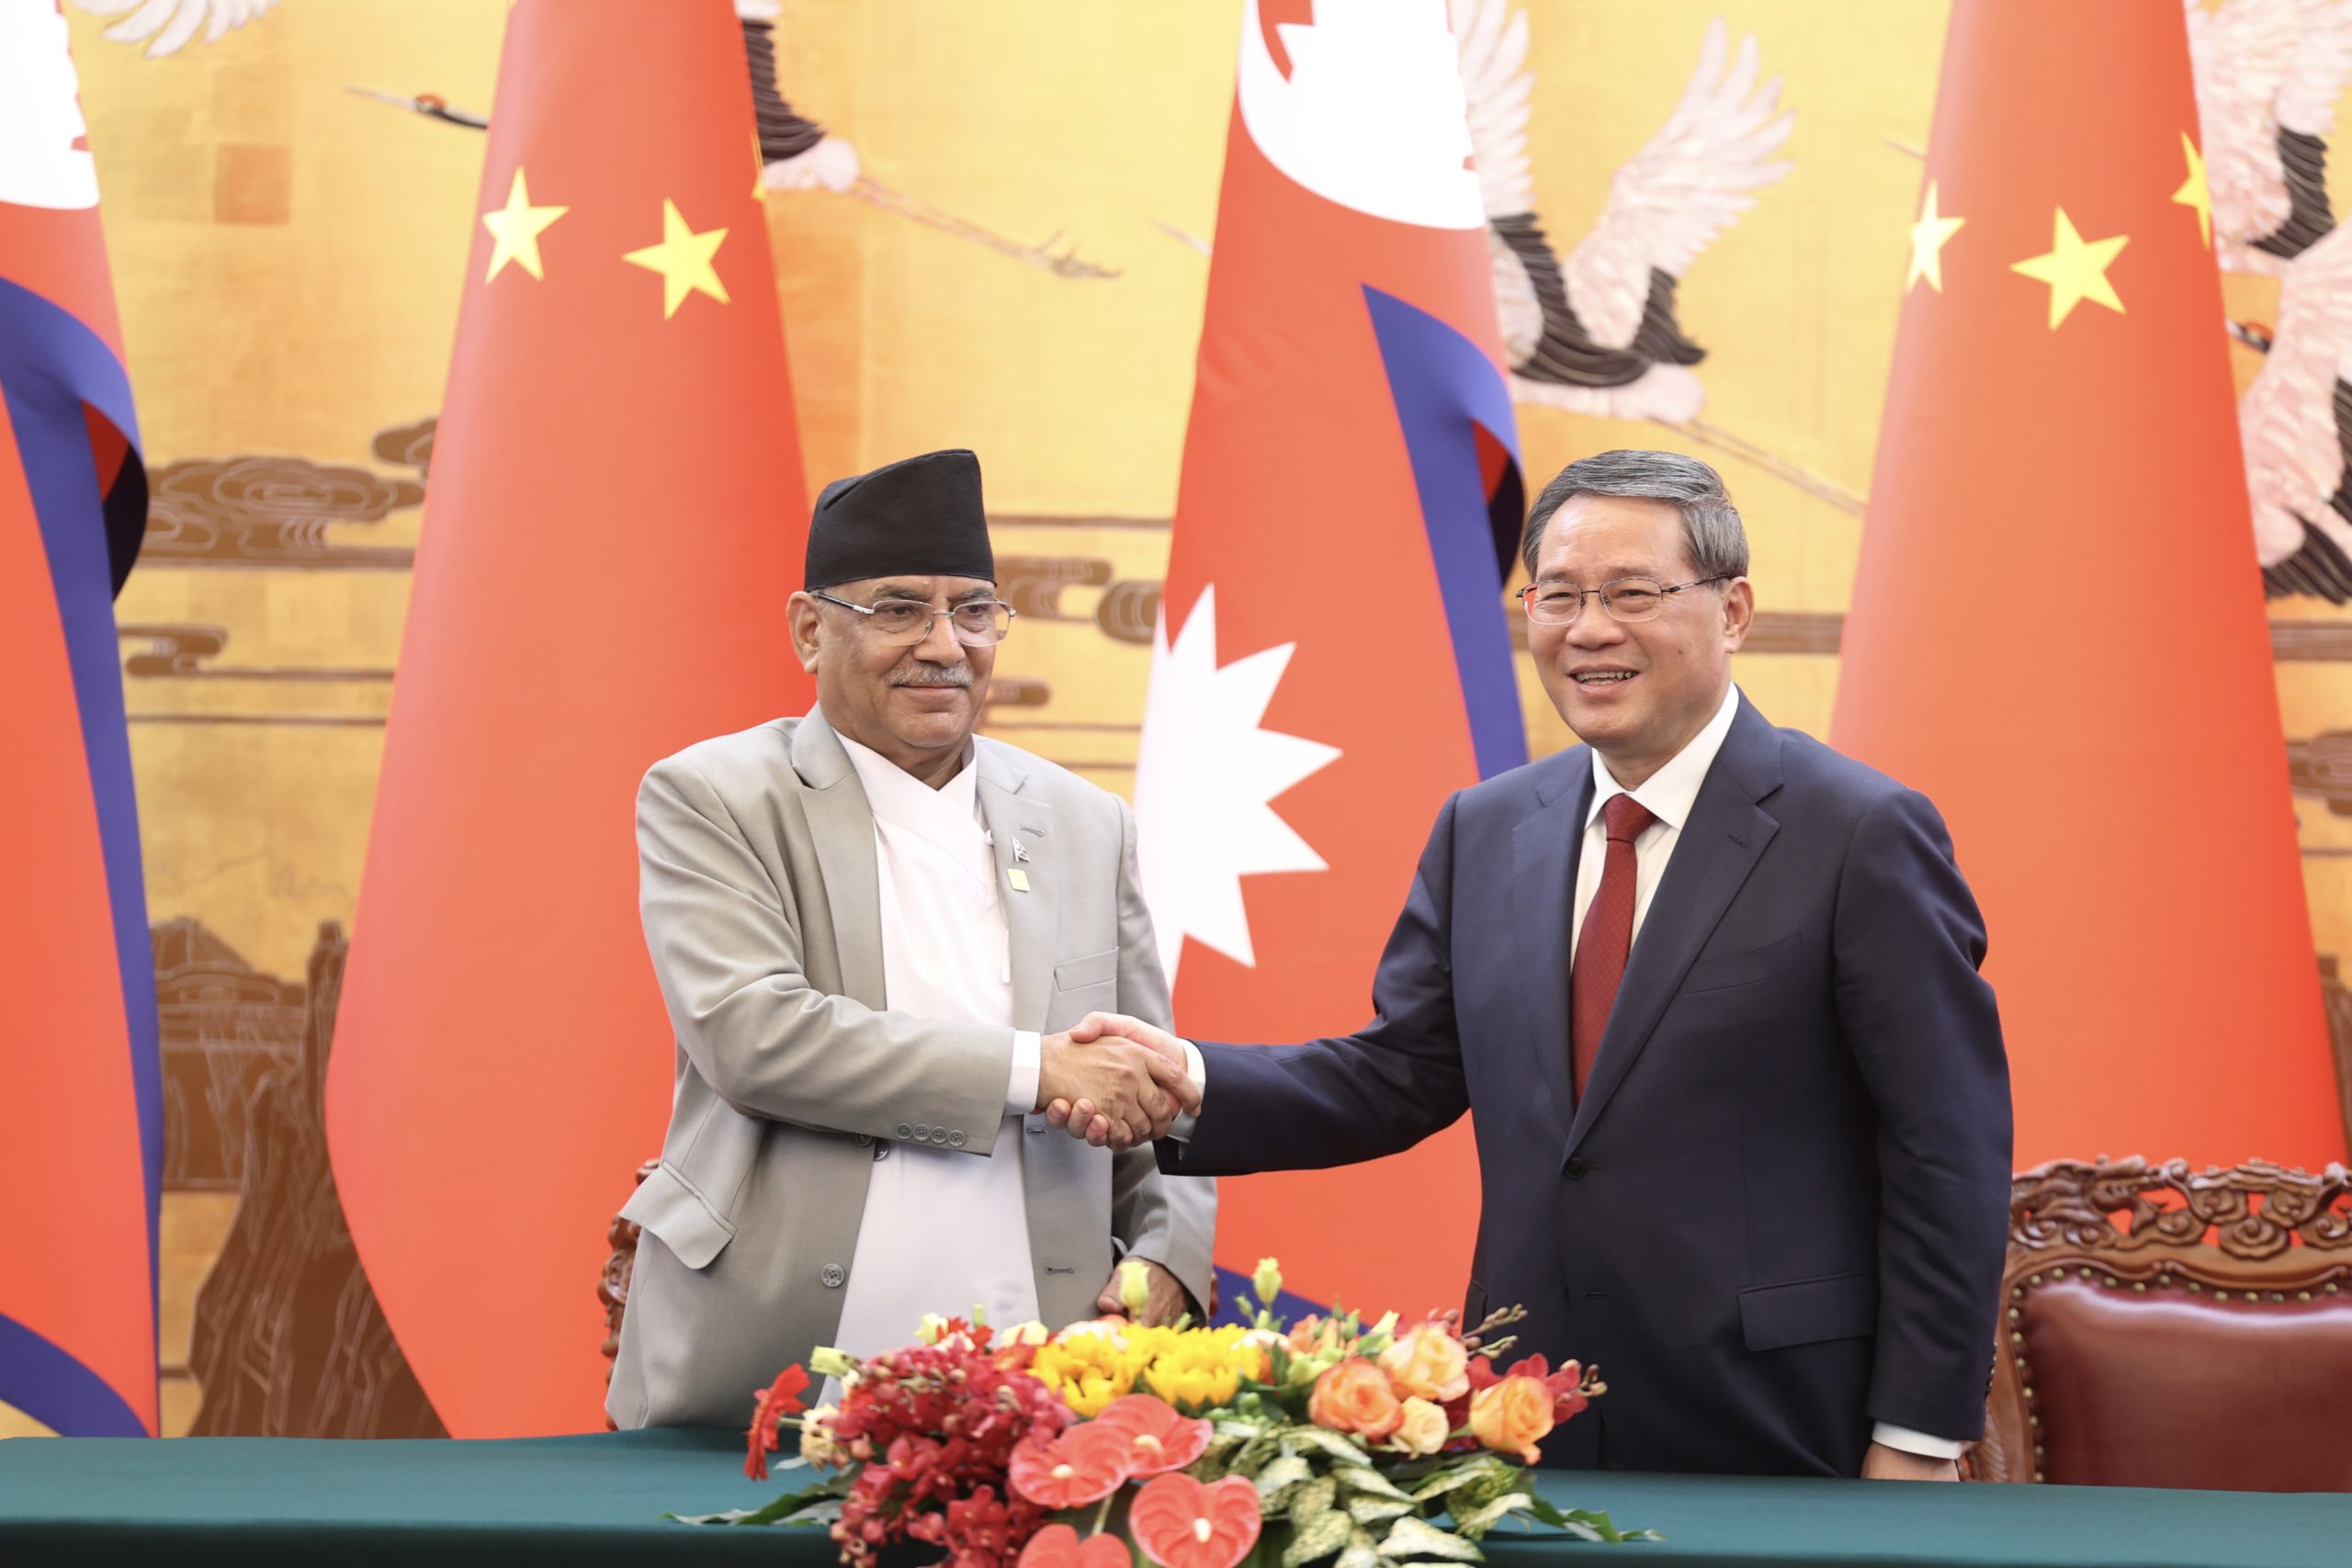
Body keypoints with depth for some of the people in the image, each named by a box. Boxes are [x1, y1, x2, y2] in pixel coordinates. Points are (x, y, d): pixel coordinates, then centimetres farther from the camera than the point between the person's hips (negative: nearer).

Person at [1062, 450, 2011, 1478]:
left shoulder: (1864, 835, -8)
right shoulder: (1483, 832, 10)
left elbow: (1949, 1159, -9)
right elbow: (1399, 1076, 10)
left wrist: (1916, 1441, -11)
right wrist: (1192, 1082, -8)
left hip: (1769, 1435, -5)